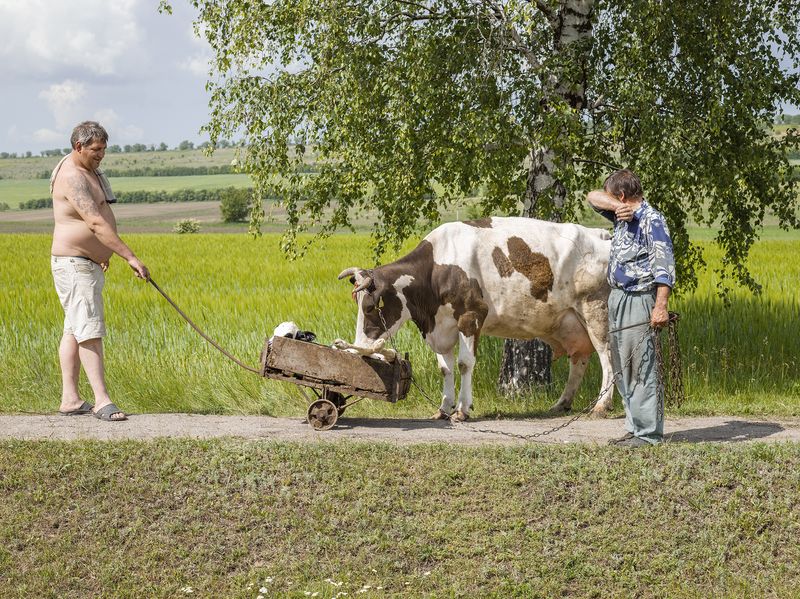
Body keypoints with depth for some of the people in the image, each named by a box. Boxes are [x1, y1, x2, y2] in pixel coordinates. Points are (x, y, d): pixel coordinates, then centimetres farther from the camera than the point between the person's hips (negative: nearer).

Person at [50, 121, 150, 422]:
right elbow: (96, 223, -30)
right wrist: (131, 257, -33)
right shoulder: (72, 177, -21)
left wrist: (103, 252, 27)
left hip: (90, 263, 10)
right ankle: (102, 400, -14)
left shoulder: (88, 169, 13)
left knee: (75, 330, 9)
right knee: (90, 331, -12)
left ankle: (70, 399, 10)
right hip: (74, 264, -10)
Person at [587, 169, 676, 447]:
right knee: (623, 369, 11)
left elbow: (664, 265, -19)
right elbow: (593, 196, 19)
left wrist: (661, 307, -28)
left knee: (642, 369, -8)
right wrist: (617, 206, -2)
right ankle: (635, 428, 17)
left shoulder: (651, 219, -12)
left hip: (638, 301, -9)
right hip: (617, 299, 9)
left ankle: (648, 433, -7)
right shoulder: (623, 216, 15)